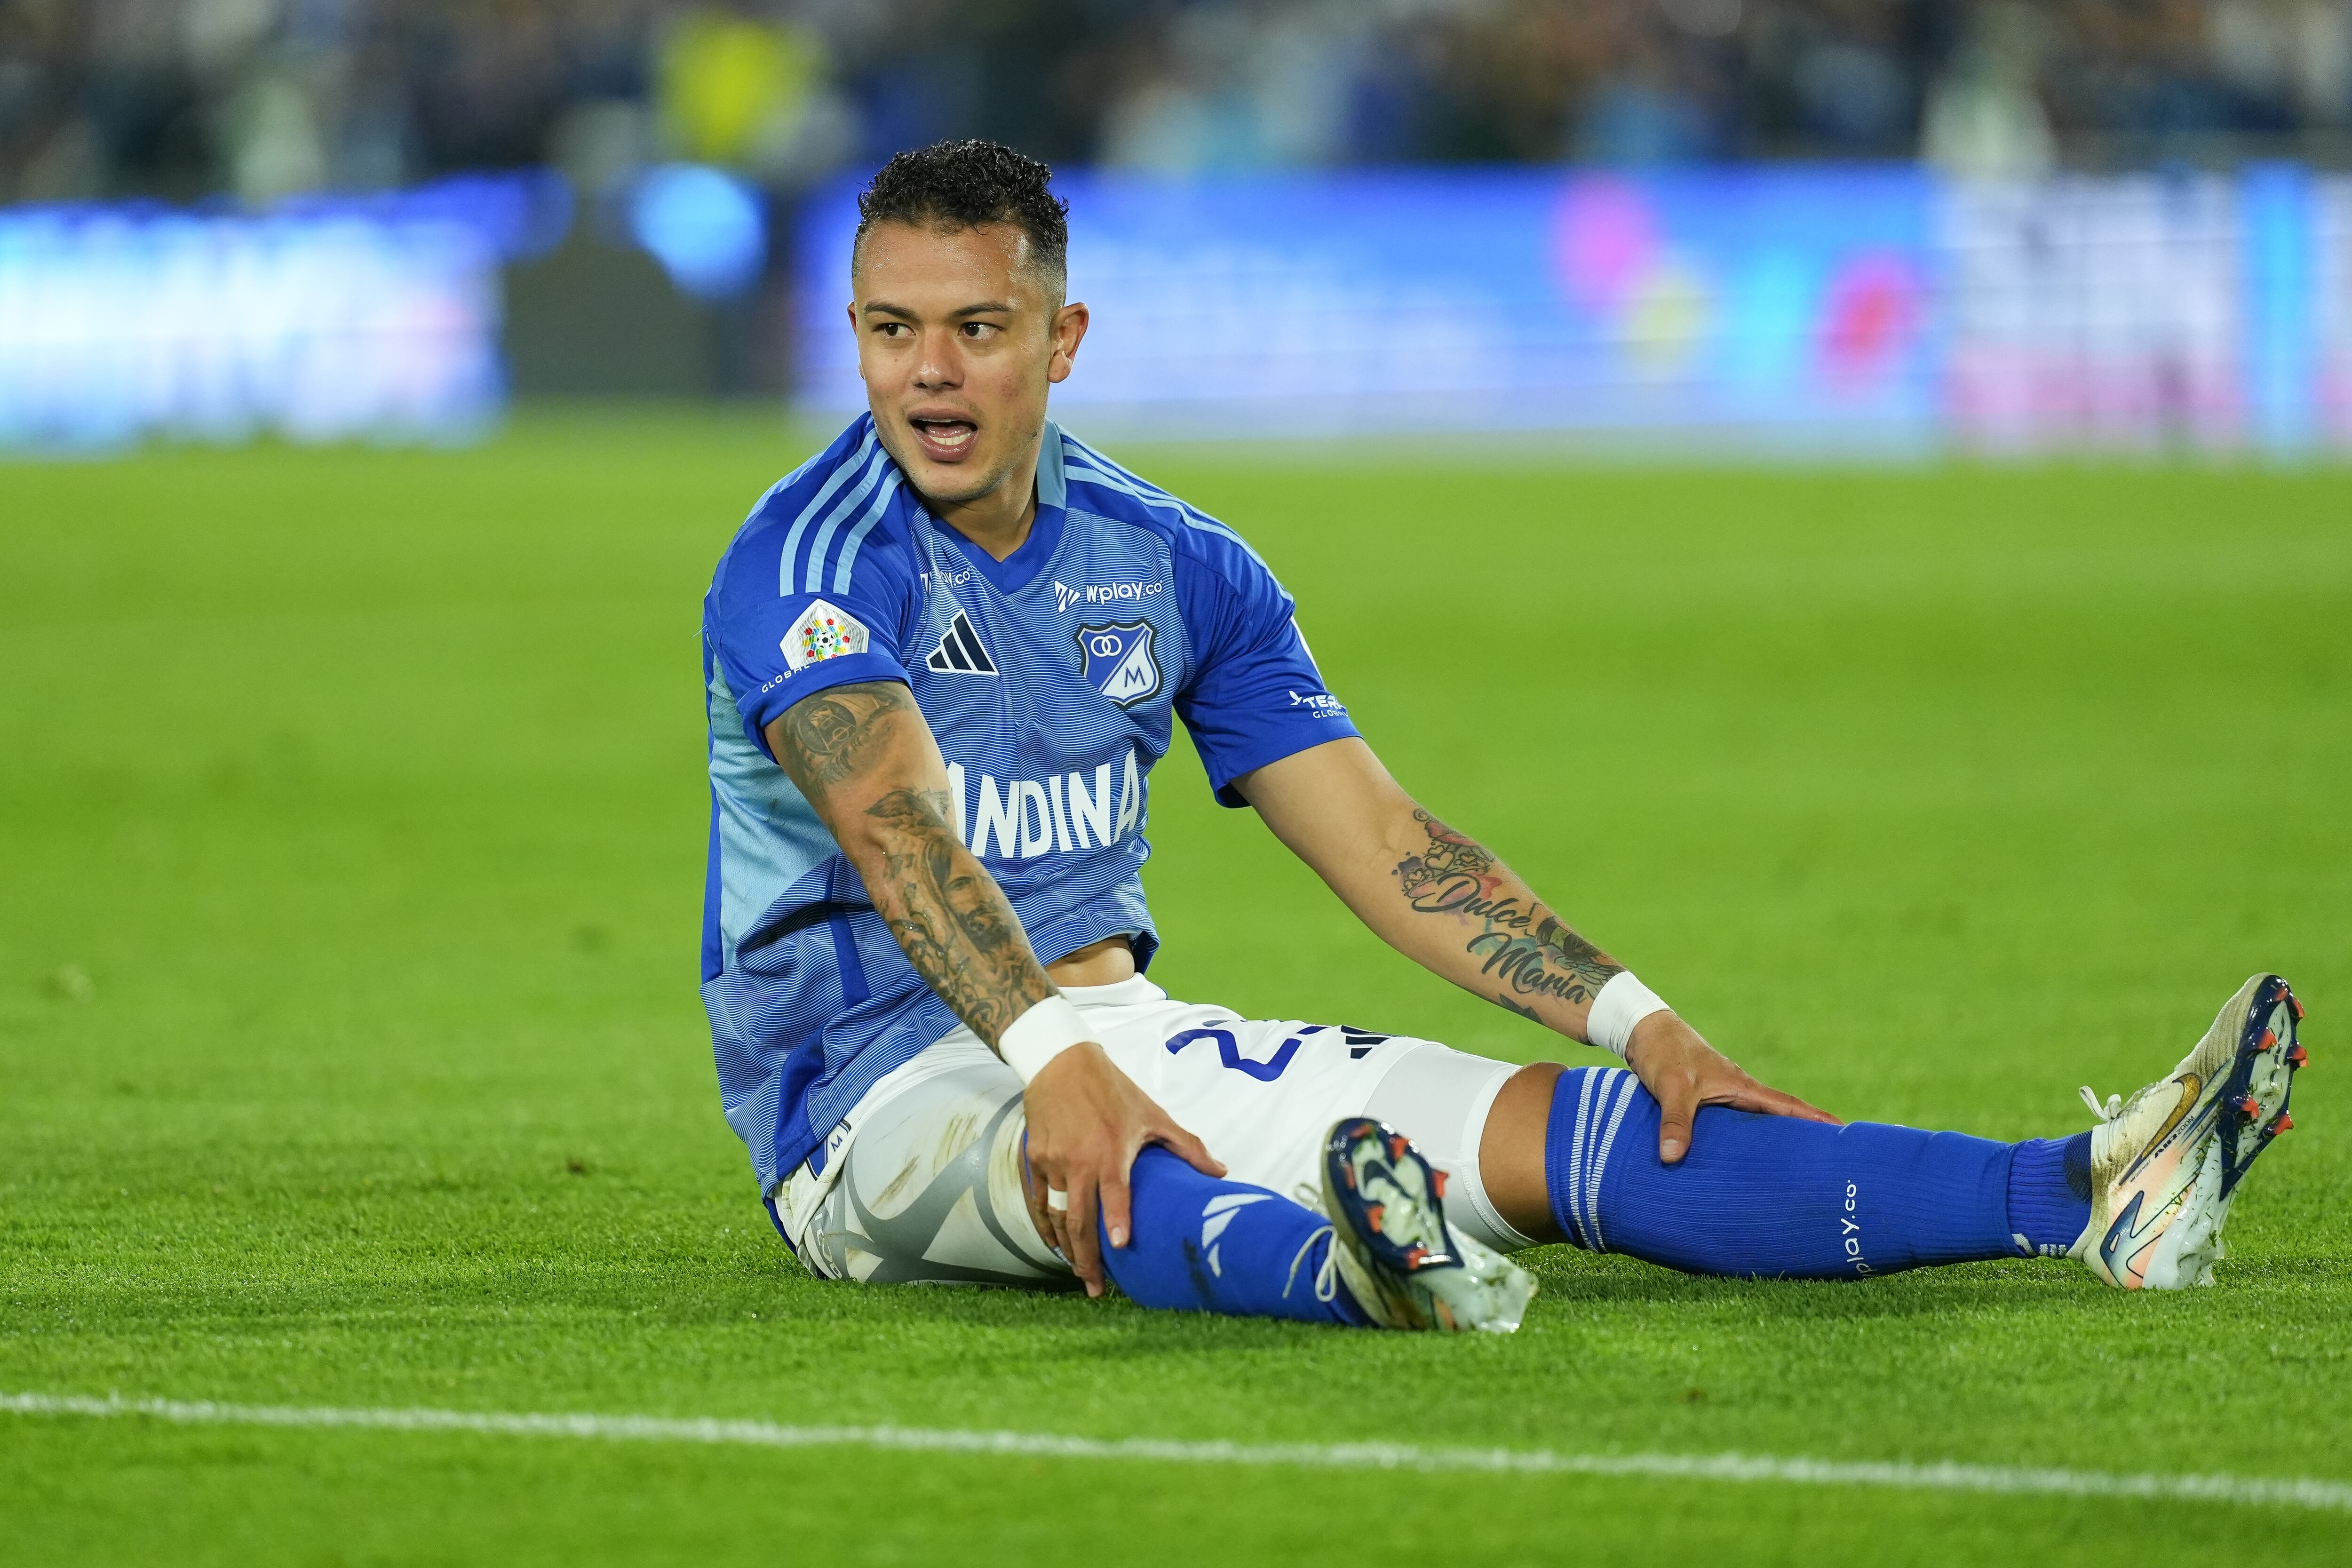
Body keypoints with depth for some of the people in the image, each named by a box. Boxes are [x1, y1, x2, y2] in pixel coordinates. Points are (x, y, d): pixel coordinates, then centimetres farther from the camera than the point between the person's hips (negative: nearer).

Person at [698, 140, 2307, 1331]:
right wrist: (1052, 1057, -46)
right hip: (882, 1081, -6)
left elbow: (1380, 839, 10)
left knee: (1540, 1125, -10)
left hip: (1130, 1031, 6)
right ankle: (1350, 1271, -74)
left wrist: (1630, 1014, -1)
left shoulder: (1168, 562, 10)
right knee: (1098, 1163, -41)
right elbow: (897, 830, -29)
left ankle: (2087, 1196, -21)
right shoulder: (814, 560, -12)